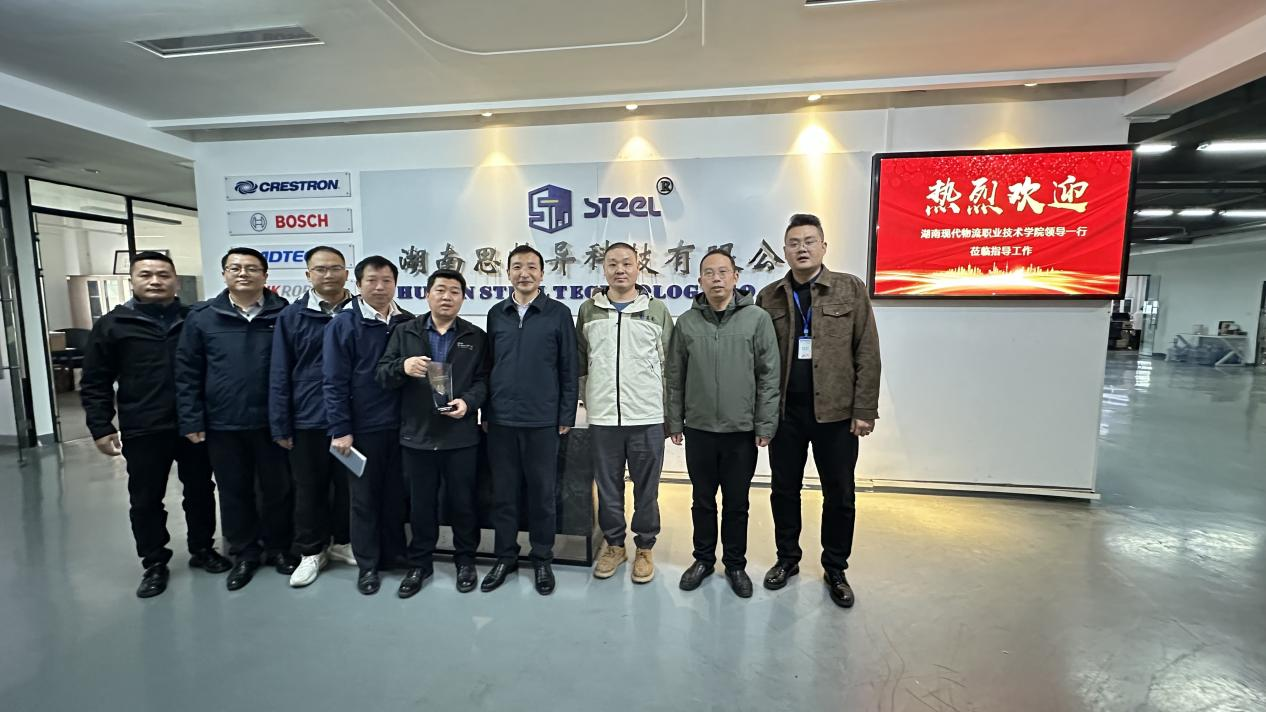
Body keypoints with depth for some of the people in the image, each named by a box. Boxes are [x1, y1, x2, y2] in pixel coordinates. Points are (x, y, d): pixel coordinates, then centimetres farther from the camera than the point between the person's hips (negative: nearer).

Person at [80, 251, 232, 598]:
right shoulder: (112, 324, 1)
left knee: (200, 491, 13)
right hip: (142, 431, -1)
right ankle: (154, 563, 25)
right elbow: (95, 383, 2)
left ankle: (202, 549, 30)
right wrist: (101, 428, -5)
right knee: (145, 500, 9)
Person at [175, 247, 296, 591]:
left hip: (271, 421, -1)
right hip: (222, 424, 1)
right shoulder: (202, 316, 1)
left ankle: (278, 548, 29)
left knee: (277, 488, 11)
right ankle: (244, 553, 31)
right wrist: (191, 421, -2)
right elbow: (187, 373, 3)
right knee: (234, 491, 14)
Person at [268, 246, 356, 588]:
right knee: (309, 488, 12)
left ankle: (343, 542, 32)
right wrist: (280, 425, -2)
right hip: (308, 419, 0)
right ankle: (311, 551, 28)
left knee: (348, 484, 13)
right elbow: (280, 375, 0)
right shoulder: (292, 316, 0)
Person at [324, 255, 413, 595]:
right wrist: (340, 429, -11)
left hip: (401, 425, 3)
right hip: (362, 426, -3)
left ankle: (393, 556, 31)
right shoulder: (343, 324, -6)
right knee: (364, 497, 10)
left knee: (395, 494, 14)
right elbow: (334, 381, -8)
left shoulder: (407, 323, 3)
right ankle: (368, 565, 25)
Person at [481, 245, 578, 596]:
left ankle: (542, 560, 26)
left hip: (542, 421, -2)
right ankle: (505, 557, 29)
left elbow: (568, 369, -1)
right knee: (503, 492, 11)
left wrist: (566, 417, -3)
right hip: (501, 420, 3)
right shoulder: (496, 313, 8)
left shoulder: (558, 313, -1)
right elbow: (488, 364, 11)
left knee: (542, 493, 8)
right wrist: (486, 412, 8)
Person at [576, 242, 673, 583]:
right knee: (608, 487, 12)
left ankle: (644, 548, 26)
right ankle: (613, 545, 30)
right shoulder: (588, 310, 6)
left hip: (648, 418, -1)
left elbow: (669, 364, 3)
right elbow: (580, 362, 12)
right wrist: (589, 399, 9)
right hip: (602, 418, 2)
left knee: (646, 488, 9)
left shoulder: (657, 310, 2)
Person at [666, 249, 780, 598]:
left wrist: (765, 425, -6)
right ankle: (703, 559, 33)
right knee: (702, 500, 15)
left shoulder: (757, 318, -4)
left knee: (737, 503, 13)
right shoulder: (686, 322, 1)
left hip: (743, 431, -1)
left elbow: (769, 377, -4)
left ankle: (735, 564, 32)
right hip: (698, 430, 2)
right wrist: (674, 421, 5)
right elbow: (675, 378, 5)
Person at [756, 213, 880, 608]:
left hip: (836, 411, -1)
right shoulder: (769, 297, 4)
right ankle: (787, 559, 33)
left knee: (839, 495, 11)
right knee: (784, 490, 13)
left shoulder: (851, 289, 0)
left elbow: (867, 353, -3)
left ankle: (835, 569, 31)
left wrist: (864, 409, -7)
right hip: (785, 412, 1)